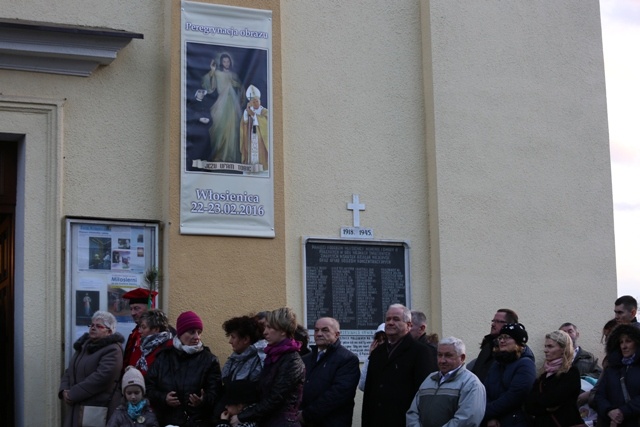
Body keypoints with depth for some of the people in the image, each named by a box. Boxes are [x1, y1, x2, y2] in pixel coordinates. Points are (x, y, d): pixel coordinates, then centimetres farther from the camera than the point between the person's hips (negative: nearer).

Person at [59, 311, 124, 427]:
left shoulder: (112, 350, -10)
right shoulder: (84, 345, 19)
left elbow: (101, 377, -21)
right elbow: (70, 371, 19)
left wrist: (73, 393, -17)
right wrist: (64, 390, -2)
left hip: (98, 410, -8)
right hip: (77, 408, 8)